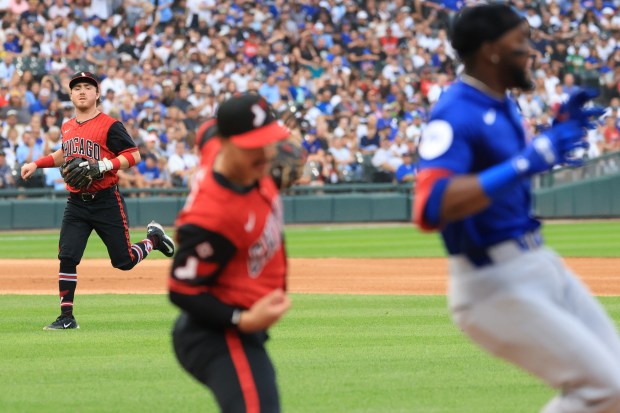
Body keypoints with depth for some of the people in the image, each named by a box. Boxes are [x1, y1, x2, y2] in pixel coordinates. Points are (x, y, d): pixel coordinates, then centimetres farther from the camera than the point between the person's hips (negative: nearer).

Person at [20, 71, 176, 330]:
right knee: (67, 258, -8)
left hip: (106, 201, -5)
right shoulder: (67, 128, 12)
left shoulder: (109, 125, -8)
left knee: (124, 261, 1)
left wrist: (103, 166, -24)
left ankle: (153, 239, 32)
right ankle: (66, 317, -3)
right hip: (76, 203, 5)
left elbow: (134, 155, -12)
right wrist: (36, 164, 21)